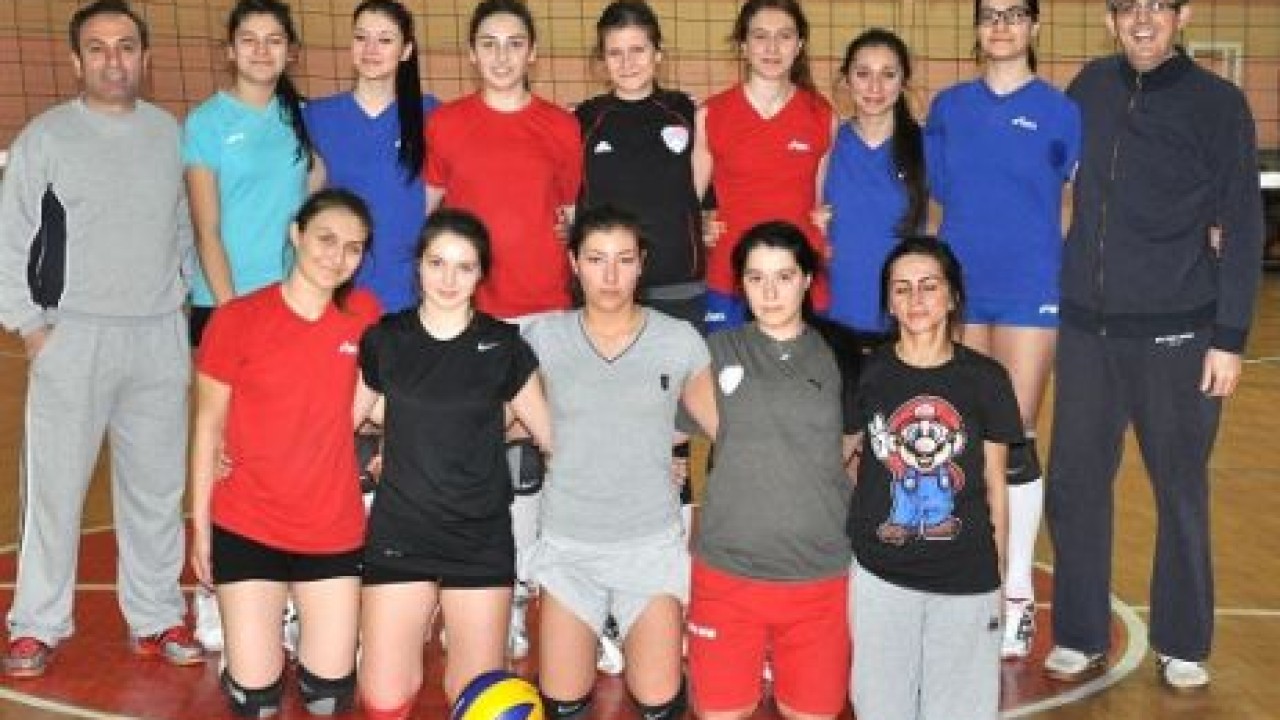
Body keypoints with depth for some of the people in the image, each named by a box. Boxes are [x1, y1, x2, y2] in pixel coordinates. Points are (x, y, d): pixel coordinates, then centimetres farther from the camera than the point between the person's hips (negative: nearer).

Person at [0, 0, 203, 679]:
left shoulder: (169, 132, 8)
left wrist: (181, 300, 9)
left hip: (160, 336, 3)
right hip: (73, 336, -3)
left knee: (156, 485, 9)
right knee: (54, 485, 0)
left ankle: (156, 618, 20)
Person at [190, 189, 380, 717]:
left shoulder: (364, 314, -3)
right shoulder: (237, 320, -11)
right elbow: (208, 426, -3)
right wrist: (200, 526, -1)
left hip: (333, 528, 2)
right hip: (247, 527, -2)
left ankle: (303, 616, 36)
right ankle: (264, 624, 32)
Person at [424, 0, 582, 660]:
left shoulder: (563, 128, 7)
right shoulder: (444, 124, 5)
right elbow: (428, 213, 10)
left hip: (542, 314, 1)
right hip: (467, 314, 0)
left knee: (526, 456, 3)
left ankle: (515, 596, 15)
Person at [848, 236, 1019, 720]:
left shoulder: (985, 379, -2)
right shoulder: (866, 374, -2)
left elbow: (995, 482, 4)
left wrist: (1000, 572, 7)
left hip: (966, 581, 0)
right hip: (880, 575, 0)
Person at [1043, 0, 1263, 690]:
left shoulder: (1217, 103, -3)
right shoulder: (1091, 87, 7)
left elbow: (1242, 229, -3)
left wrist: (1230, 336, -9)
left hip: (1176, 334, -3)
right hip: (1086, 328, 3)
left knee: (1181, 491, 6)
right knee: (1074, 485, 5)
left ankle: (1182, 645, 21)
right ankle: (1081, 638, 20)